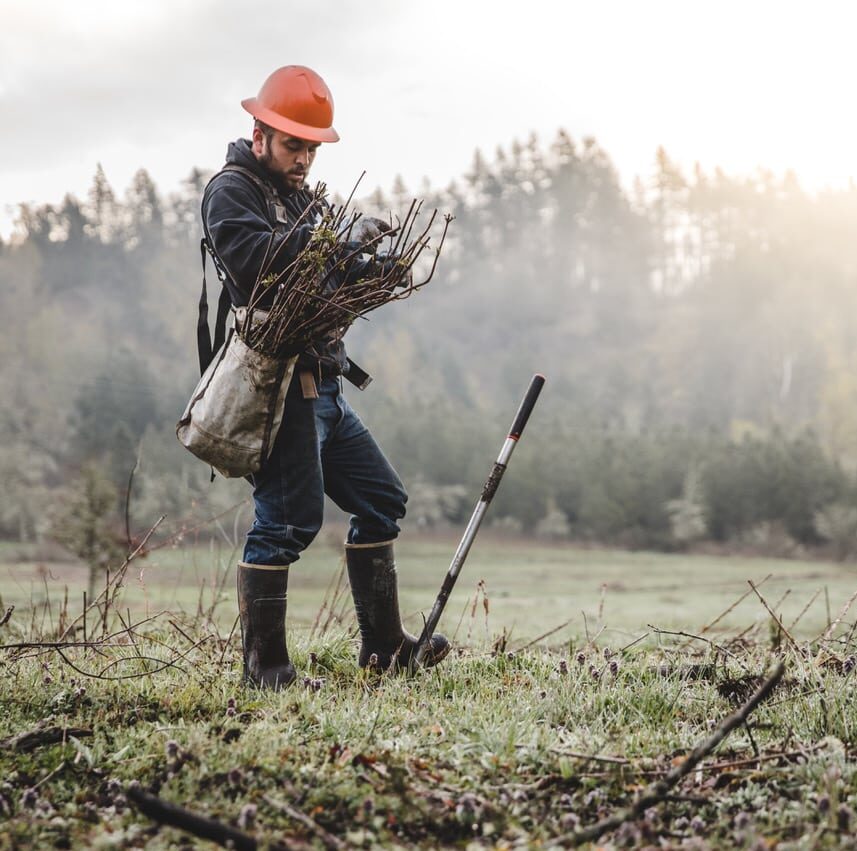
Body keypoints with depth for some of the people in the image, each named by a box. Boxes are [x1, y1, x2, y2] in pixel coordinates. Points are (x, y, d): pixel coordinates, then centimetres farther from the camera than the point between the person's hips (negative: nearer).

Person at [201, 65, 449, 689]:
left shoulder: (300, 197, 24)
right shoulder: (232, 191, -5)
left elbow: (332, 282, 22)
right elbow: (253, 259, -25)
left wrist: (373, 268, 3)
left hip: (322, 384, 10)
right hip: (279, 382, -10)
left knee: (381, 498, 13)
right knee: (290, 517, -12)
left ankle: (384, 644, 20)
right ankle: (264, 664, -4)